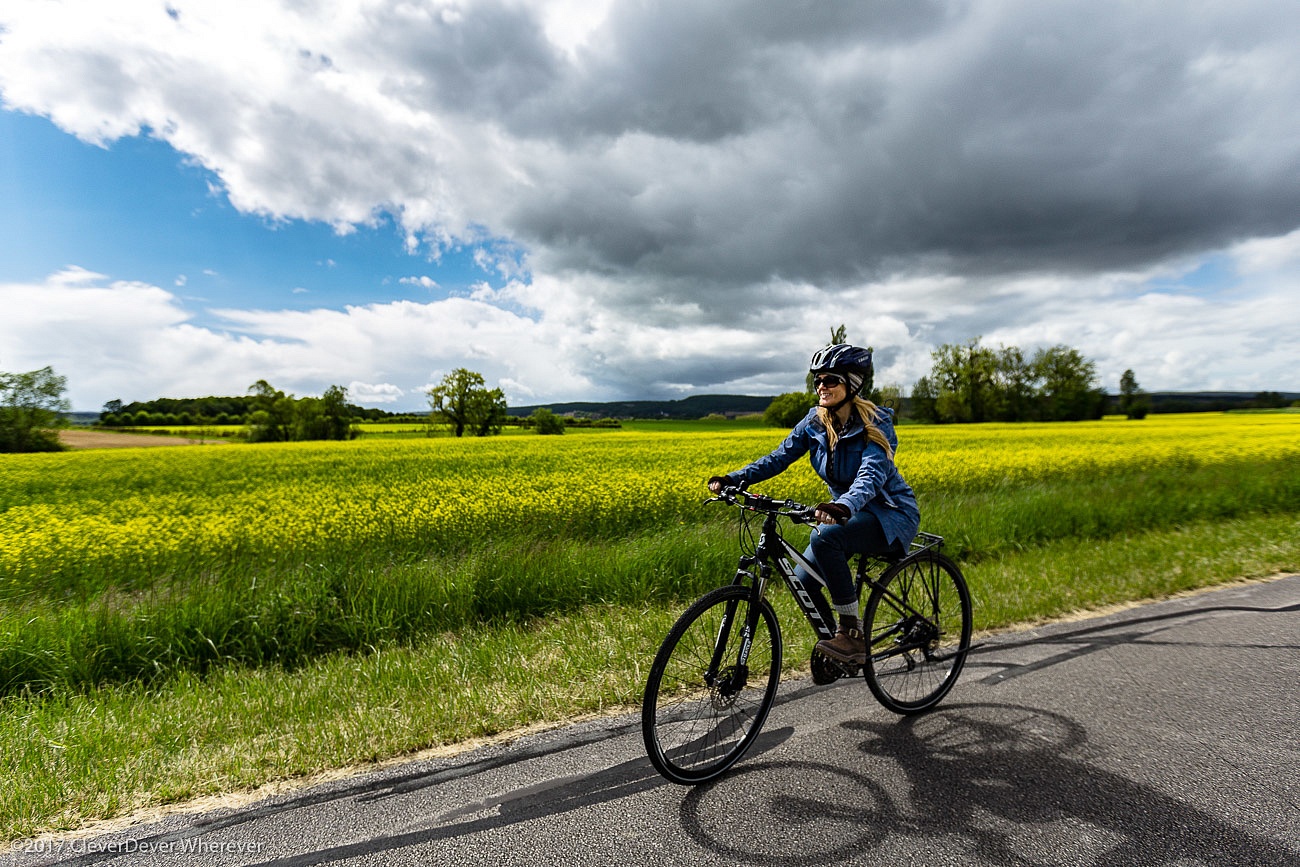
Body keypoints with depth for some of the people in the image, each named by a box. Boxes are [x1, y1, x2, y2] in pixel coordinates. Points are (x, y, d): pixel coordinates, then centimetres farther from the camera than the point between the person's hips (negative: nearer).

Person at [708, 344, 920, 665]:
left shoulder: (875, 425, -21)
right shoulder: (814, 421, -3)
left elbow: (871, 475, -36)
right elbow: (779, 457, -6)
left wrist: (844, 506, -56)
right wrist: (734, 479, -19)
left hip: (891, 514, -6)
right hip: (846, 512, 6)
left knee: (825, 537, -34)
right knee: (802, 579, -8)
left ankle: (853, 634, -19)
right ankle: (836, 649, 18)